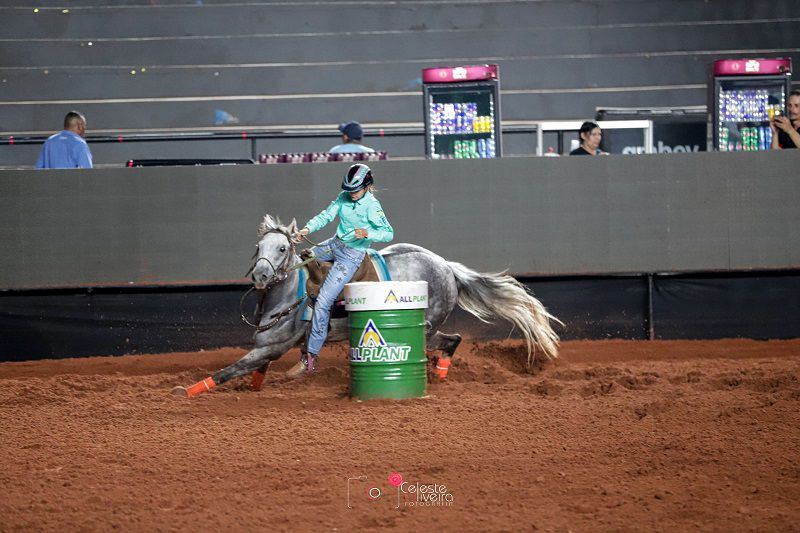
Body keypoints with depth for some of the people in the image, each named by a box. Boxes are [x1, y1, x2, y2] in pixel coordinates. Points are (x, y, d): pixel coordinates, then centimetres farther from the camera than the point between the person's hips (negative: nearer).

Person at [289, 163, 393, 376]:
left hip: (352, 254, -8)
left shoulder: (372, 207, -18)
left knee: (323, 302, -13)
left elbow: (388, 233, -17)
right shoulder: (344, 197, 0)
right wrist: (308, 229, -18)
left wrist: (367, 234, -32)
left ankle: (310, 359, -10)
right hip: (335, 244, 8)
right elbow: (326, 215, -1)